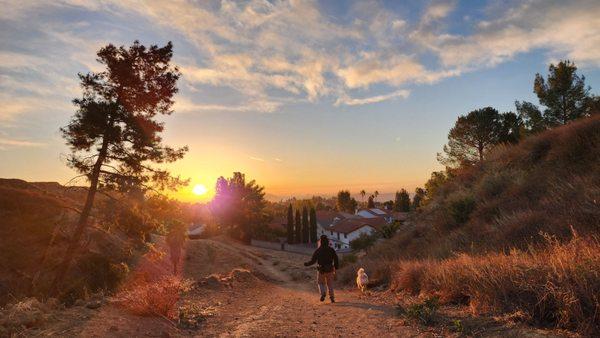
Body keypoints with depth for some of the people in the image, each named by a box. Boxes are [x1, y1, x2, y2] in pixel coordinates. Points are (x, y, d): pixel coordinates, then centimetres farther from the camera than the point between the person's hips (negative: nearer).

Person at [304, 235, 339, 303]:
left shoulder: (318, 250, -6)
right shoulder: (331, 250, 0)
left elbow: (313, 260, -6)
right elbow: (336, 259, -1)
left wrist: (306, 264, 9)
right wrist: (336, 268, 7)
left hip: (321, 270, -2)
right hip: (330, 270, 2)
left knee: (321, 283, 15)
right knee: (330, 284, 15)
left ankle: (323, 293, -8)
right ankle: (332, 297, 12)